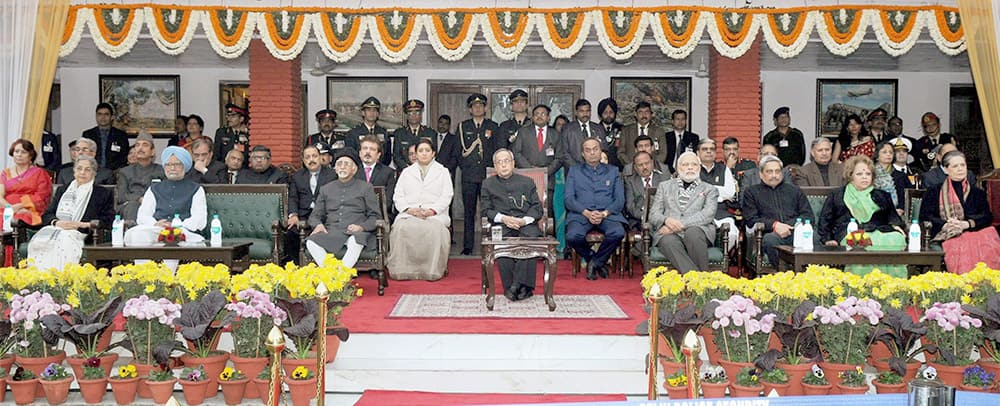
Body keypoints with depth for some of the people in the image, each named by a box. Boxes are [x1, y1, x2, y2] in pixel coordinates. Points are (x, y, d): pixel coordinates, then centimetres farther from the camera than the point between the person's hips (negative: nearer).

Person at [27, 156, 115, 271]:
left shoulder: (104, 193, 15)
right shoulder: (62, 190, 28)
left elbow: (107, 221, 2)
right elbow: (46, 215, 19)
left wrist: (81, 225, -10)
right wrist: (56, 222, -6)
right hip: (56, 230, 4)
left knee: (65, 244, -37)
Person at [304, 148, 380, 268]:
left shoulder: (365, 187, 16)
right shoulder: (326, 189, 25)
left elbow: (375, 216, 10)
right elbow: (315, 215, 23)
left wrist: (361, 227, -10)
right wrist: (318, 224, -2)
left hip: (355, 232, -3)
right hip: (331, 232, 3)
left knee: (355, 241, -39)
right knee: (311, 242, -29)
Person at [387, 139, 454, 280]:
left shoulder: (442, 172, 19)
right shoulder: (406, 172, 25)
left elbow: (446, 197, 8)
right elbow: (398, 196, 15)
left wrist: (432, 210, -11)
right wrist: (409, 209, -6)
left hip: (435, 214, -1)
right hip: (409, 213, 2)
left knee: (435, 229, -38)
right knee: (401, 228, -34)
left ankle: (432, 270, -32)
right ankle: (402, 270, -29)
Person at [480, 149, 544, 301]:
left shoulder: (527, 182, 21)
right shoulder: (488, 184, 21)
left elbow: (537, 208, 12)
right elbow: (486, 210, 11)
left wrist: (524, 220, -9)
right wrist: (503, 218, -9)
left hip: (526, 224, 0)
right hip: (501, 226, 0)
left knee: (532, 237, -35)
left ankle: (518, 285, -37)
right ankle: (510, 287, -31)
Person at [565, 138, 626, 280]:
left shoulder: (612, 171, 19)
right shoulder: (574, 171, 17)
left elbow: (620, 200, 9)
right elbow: (569, 199, 6)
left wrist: (604, 213, -10)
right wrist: (587, 213, -12)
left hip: (607, 214, 0)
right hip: (581, 214, 0)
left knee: (618, 233, -33)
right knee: (573, 236, -33)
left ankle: (595, 262, -6)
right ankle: (599, 262, -3)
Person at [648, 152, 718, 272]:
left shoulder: (710, 190, 20)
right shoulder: (665, 186, 25)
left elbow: (707, 215, 1)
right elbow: (653, 214, 15)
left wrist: (681, 224, -14)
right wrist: (666, 220, -11)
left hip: (697, 230, 0)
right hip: (669, 233, 1)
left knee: (692, 232, -37)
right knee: (669, 241, -36)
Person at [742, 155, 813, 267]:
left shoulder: (794, 190, 29)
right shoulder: (752, 192, 23)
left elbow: (808, 216, 17)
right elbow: (750, 220, 8)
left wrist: (788, 225, -4)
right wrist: (774, 225, -9)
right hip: (770, 233, -1)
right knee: (769, 239, -39)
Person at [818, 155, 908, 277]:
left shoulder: (882, 196, 31)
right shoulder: (837, 196, 24)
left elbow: (893, 217, 29)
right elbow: (824, 220, 20)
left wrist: (896, 226, 5)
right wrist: (827, 240, 4)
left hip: (880, 232, 3)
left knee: (897, 239, -35)